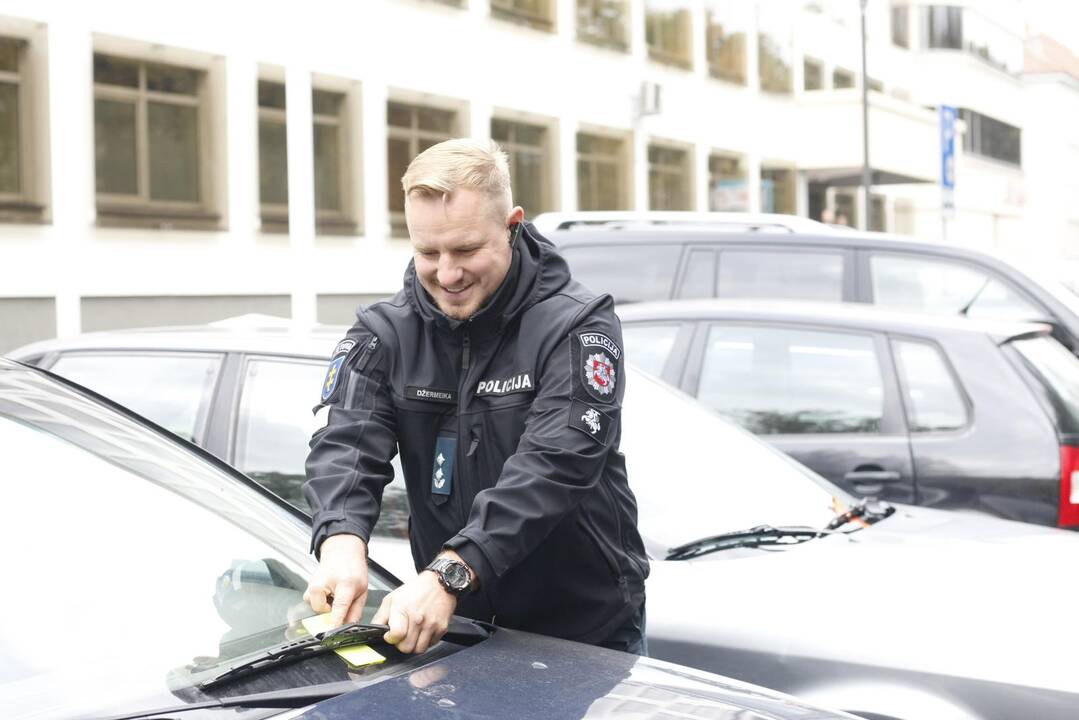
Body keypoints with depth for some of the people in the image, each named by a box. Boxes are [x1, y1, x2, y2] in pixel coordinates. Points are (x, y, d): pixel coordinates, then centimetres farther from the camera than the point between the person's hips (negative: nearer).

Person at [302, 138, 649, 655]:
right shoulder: (385, 334, -2)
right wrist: (341, 539, -39)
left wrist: (450, 573, -40)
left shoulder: (576, 327, -15)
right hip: (458, 626, 3)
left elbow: (552, 467, -28)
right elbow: (346, 444, -16)